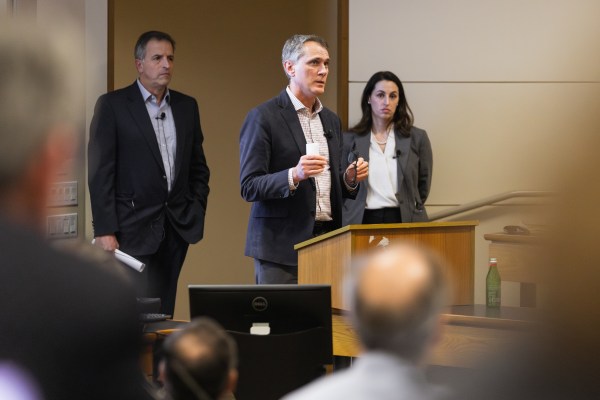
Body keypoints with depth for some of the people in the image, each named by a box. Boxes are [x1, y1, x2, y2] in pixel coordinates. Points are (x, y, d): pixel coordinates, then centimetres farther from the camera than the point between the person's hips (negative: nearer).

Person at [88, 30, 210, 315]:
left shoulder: (187, 106, 12)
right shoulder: (112, 105, -3)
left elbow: (198, 166, 19)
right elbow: (100, 172, -7)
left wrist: (197, 212, 8)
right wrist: (104, 230, -12)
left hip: (177, 227, 5)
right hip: (133, 228, -5)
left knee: (164, 313, 6)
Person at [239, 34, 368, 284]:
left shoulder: (331, 120, 16)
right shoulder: (263, 118, -5)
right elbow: (249, 187, -10)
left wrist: (349, 179, 0)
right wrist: (294, 175, -25)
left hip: (328, 241, 6)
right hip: (283, 245, -6)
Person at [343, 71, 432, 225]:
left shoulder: (417, 138, 4)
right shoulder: (349, 139, 4)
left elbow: (423, 184, 11)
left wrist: (411, 210, 11)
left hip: (404, 219, 0)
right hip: (362, 221, 0)